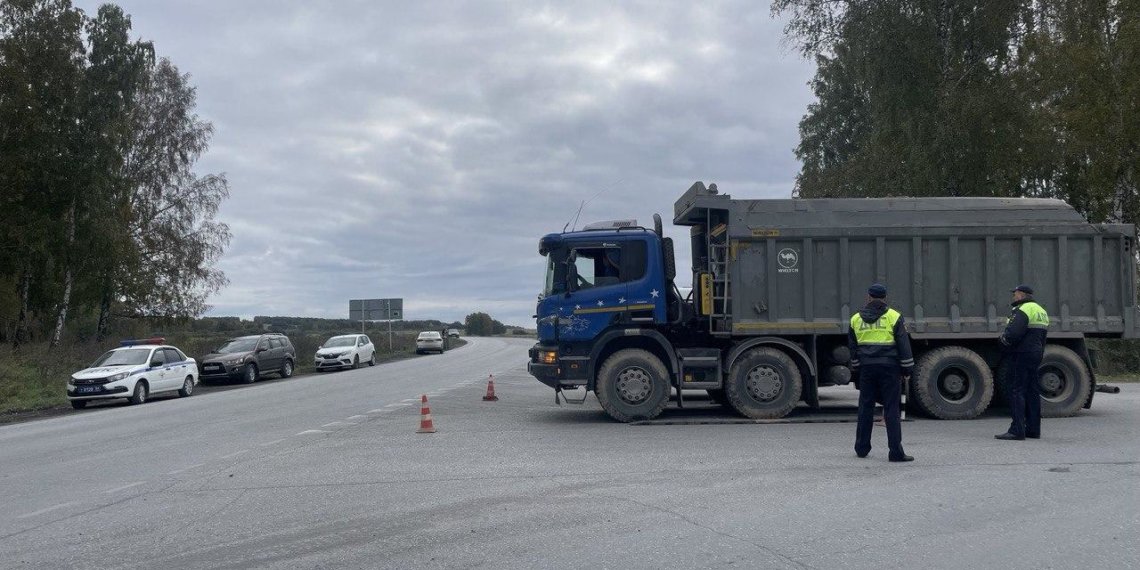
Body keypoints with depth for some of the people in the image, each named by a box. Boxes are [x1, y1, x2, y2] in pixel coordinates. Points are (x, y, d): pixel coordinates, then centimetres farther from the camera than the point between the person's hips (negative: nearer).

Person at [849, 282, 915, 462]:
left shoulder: (856, 319, 8)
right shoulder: (893, 317, -3)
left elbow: (852, 348, 15)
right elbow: (903, 345, -3)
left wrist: (857, 368, 24)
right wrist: (907, 369, 3)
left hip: (866, 368, 3)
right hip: (889, 368, -3)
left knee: (865, 407, 11)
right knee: (891, 409, -2)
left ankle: (862, 448, 17)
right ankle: (896, 452, -3)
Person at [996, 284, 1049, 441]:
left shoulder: (1023, 310, -14)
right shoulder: (1041, 311, 18)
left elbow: (1012, 334, -25)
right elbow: (1042, 337, 19)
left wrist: (1003, 338, -5)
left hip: (1020, 356, -10)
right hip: (1035, 355, 10)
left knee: (1017, 391, -9)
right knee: (1032, 392, 12)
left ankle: (1017, 430, -12)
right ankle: (1033, 430, 15)